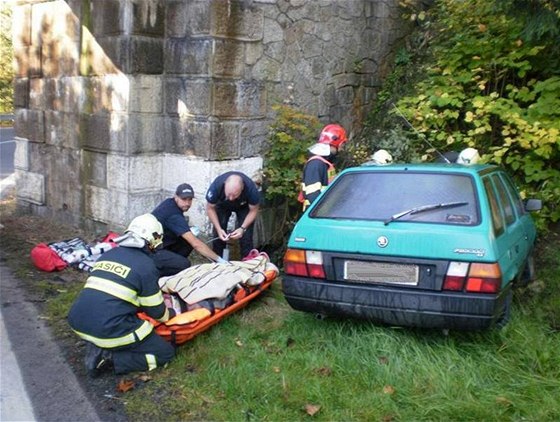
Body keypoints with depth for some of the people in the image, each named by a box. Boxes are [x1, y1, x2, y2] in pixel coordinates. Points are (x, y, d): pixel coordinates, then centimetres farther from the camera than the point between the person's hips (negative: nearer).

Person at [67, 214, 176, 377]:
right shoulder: (146, 265, -4)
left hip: (77, 323, 7)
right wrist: (170, 314, 27)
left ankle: (97, 346, 11)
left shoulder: (107, 254, 15)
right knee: (166, 352, 8)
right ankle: (108, 357, -6)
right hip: (108, 330, -7)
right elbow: (157, 312, 5)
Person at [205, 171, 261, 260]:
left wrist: (243, 228, -33)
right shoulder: (216, 186, -40)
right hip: (222, 205, 1)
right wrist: (218, 229, -30)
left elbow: (253, 211, -21)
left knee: (246, 236, -12)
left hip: (244, 207, -1)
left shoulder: (251, 188, -41)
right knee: (218, 235, -9)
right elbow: (210, 209, -20)